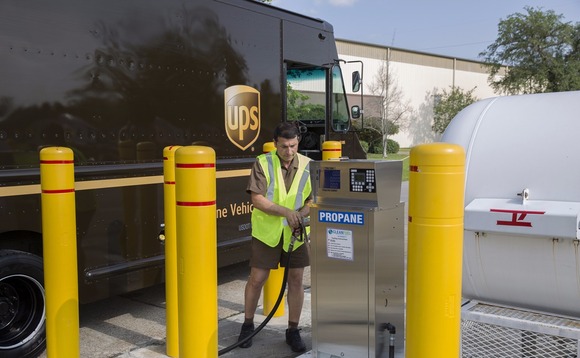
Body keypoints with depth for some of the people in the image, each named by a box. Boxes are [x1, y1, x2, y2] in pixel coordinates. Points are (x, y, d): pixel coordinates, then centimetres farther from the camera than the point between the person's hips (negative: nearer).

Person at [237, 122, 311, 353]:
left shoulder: (307, 166, -1)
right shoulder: (263, 163, -8)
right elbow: (257, 199, -15)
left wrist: (301, 214, -20)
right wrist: (286, 211, -23)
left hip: (295, 233, 2)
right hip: (266, 232, -2)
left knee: (296, 280, 6)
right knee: (256, 279, 5)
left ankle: (293, 331, 21)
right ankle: (248, 325, 27)